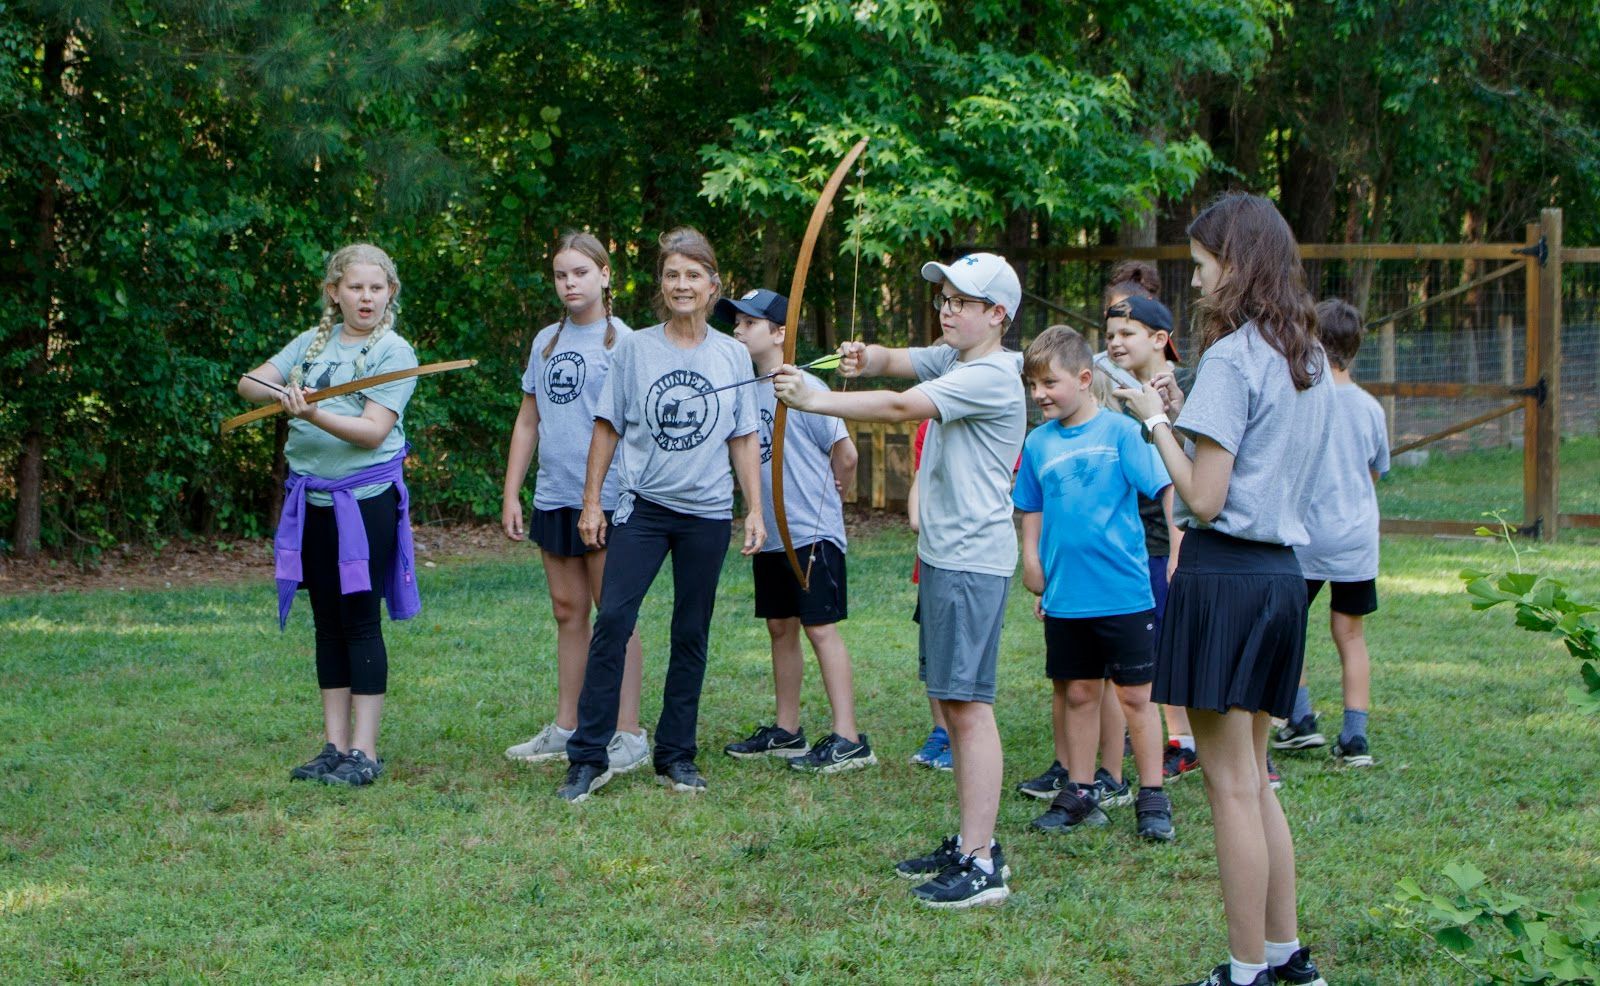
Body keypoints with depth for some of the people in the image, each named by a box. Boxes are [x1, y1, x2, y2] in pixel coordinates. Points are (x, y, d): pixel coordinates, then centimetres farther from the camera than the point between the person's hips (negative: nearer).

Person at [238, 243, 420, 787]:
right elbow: (249, 382, 4)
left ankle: (364, 751, 2)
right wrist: (280, 392, -17)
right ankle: (334, 746, 17)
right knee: (327, 624, 10)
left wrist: (313, 414, -28)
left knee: (361, 622, -3)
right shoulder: (313, 342, 11)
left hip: (366, 498, -6)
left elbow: (373, 431, -15)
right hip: (311, 501, 6)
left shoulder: (393, 352, -6)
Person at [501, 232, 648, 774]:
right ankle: (565, 728, 19)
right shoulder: (546, 341, 13)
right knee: (568, 612, 12)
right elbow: (527, 422, 17)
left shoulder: (622, 341, -5)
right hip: (554, 496, 6)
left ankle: (628, 734, 1)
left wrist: (613, 497, -14)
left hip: (607, 497, -6)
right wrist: (511, 494, 12)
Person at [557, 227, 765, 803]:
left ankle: (676, 755, 17)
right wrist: (592, 501, 2)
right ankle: (588, 758, -8)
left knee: (691, 634, 7)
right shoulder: (635, 349, 2)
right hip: (642, 503, -2)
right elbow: (608, 427, 6)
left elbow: (744, 438, 9)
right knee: (613, 619, -12)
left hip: (707, 511, 2)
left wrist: (755, 510, 4)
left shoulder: (732, 356, 6)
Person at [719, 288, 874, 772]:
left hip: (812, 531, -8)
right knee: (780, 627, 14)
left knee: (820, 627, -9)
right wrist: (756, 518, 10)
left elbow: (845, 454, -9)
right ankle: (786, 731, 25)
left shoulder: (804, 388, -13)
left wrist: (827, 496, 6)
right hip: (769, 534, 8)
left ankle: (848, 740, -8)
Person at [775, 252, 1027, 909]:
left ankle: (981, 865, -11)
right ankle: (971, 840, 21)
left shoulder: (992, 378, -14)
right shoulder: (950, 361, 15)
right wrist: (866, 358, -20)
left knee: (968, 702, -11)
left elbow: (901, 406, -22)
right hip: (941, 554, 10)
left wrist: (813, 400, -19)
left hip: (974, 561, -10)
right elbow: (897, 363, 4)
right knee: (951, 701, 13)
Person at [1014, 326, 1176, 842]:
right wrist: (1031, 561, 7)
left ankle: (1153, 798, 11)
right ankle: (1079, 793, 22)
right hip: (1065, 596, 4)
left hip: (1124, 592, -4)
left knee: (1136, 695, 3)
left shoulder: (1120, 431, -8)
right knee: (1077, 694, 12)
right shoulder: (1038, 442, 6)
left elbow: (1166, 491, -10)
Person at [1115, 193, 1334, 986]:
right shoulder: (1310, 362, 12)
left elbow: (1205, 500, -17)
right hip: (1283, 571, 9)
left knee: (1232, 785, -2)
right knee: (1253, 778, 17)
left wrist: (1157, 422, -5)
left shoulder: (1231, 359, -14)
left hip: (1223, 571, -9)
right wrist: (1184, 415, 11)